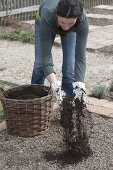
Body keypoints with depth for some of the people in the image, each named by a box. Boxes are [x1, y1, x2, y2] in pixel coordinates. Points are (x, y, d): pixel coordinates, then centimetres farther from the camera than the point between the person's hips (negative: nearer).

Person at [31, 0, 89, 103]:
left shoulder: (82, 20, -41)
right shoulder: (47, 17, -44)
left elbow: (80, 56, -37)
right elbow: (45, 56, -41)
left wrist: (79, 81, -49)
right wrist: (54, 83, -53)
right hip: (42, 20, 0)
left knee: (70, 65, -11)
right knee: (40, 63, -2)